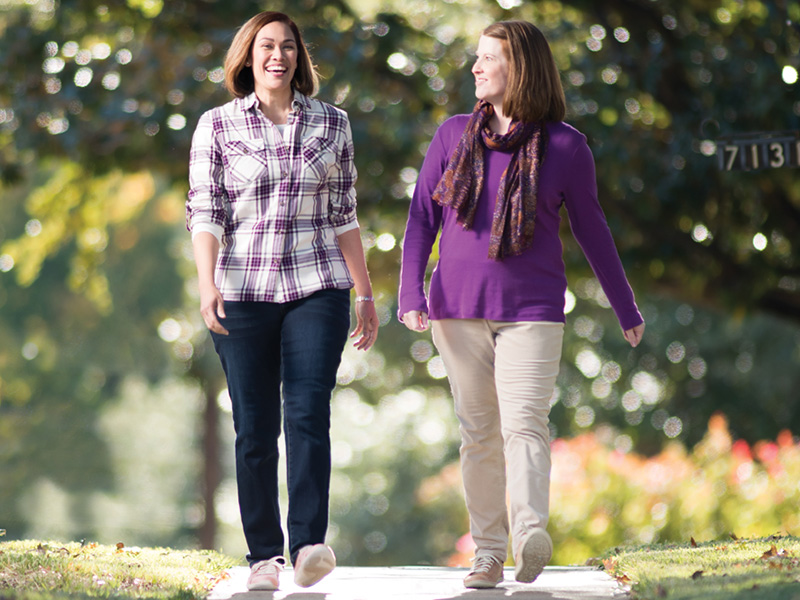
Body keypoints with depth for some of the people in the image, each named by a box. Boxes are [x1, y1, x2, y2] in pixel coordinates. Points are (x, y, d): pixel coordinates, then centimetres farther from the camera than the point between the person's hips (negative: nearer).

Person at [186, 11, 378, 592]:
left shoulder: (332, 124, 8)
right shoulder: (217, 126, 3)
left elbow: (343, 215, 13)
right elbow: (204, 213, -2)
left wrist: (365, 292, 12)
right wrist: (207, 283, -16)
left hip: (317, 287, 0)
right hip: (245, 291, 0)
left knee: (308, 412, -14)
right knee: (255, 428, 0)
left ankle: (308, 547, -20)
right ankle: (264, 555, 7)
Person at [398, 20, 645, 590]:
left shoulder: (566, 146, 0)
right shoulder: (454, 135, 7)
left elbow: (592, 230, 10)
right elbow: (422, 219, 7)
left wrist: (627, 311, 16)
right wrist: (411, 295, -7)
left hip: (531, 310, -3)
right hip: (459, 308, 3)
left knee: (524, 424, -18)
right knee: (478, 431, 5)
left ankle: (530, 532, -35)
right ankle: (488, 553, 8)